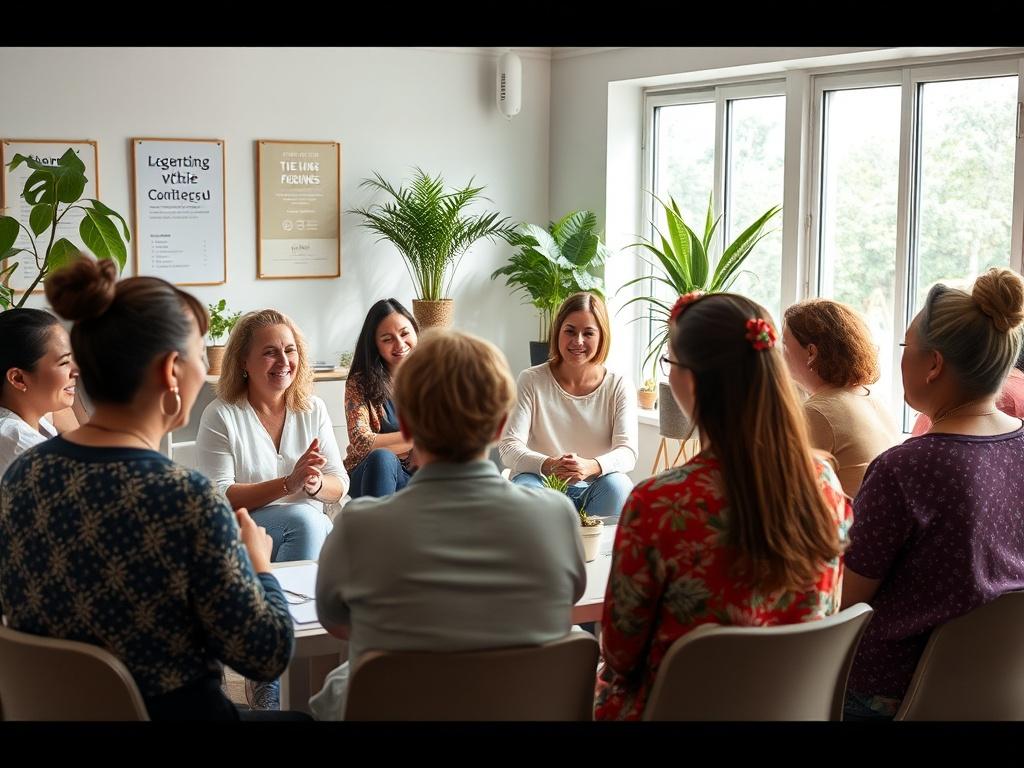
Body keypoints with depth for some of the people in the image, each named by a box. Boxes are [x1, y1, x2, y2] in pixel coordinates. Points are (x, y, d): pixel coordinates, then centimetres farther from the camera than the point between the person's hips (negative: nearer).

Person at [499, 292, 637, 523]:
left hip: (595, 491, 1)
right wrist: (547, 465, -32)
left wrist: (591, 467, -35)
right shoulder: (532, 381, -1)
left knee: (616, 484, -31)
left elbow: (627, 453, -11)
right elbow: (509, 446, -10)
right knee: (524, 487, -34)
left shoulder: (619, 387, 1)